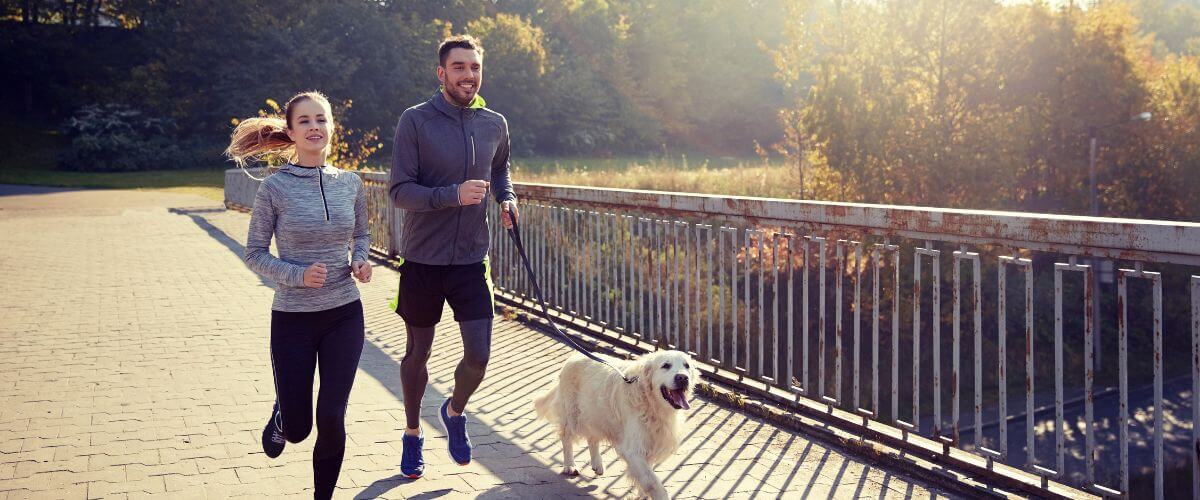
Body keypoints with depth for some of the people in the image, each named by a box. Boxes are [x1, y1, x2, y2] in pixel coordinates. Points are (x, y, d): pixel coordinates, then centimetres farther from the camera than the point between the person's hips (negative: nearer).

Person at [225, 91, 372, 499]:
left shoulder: (350, 184, 1)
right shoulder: (275, 187, -9)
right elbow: (255, 254, -4)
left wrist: (360, 261, -5)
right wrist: (298, 274, -19)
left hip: (344, 314, 2)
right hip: (292, 318, -2)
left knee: (331, 418, -2)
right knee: (298, 428, 6)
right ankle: (281, 418, 44)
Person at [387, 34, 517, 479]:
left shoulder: (495, 124, 3)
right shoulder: (415, 121, -10)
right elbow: (398, 191, -14)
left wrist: (507, 199, 2)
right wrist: (454, 195, -28)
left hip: (471, 259, 3)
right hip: (423, 259, -2)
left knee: (479, 356, -1)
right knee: (417, 353, 13)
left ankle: (455, 412, 32)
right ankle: (412, 433, 36)